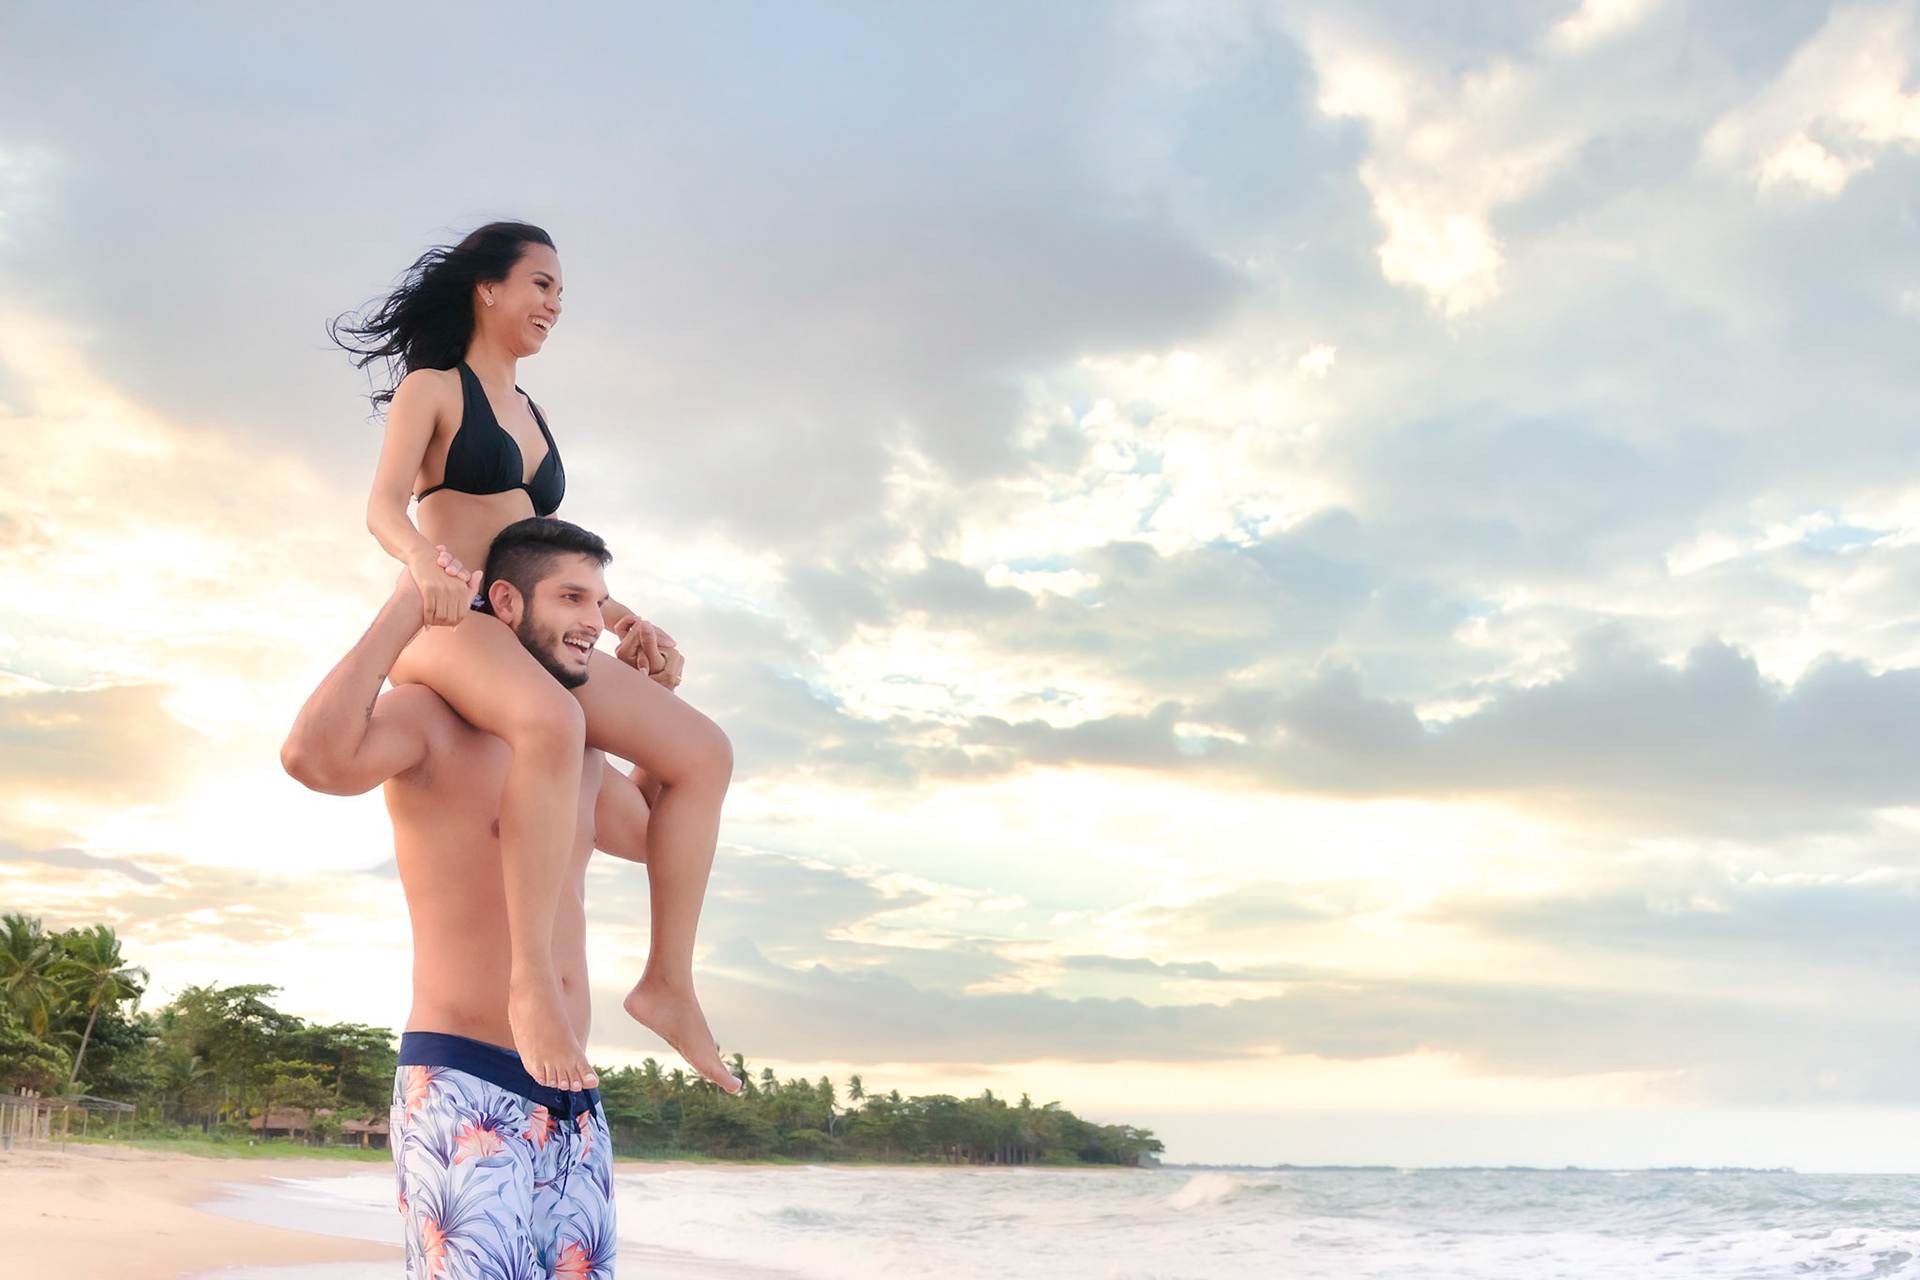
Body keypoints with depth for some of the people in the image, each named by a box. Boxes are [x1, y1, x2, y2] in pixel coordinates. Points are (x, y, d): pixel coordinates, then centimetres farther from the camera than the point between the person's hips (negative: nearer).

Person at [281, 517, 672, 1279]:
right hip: (461, 1093, -7)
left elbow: (653, 835, 35)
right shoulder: (430, 716, -4)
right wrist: (406, 605, -16)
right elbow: (314, 757, -25)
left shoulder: (577, 754, 18)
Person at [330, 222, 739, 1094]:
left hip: (529, 632, 8)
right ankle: (533, 980, -42)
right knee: (552, 723, -41)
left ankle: (668, 980, -8)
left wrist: (609, 610, 15)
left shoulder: (531, 416, 27)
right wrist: (423, 557, -33)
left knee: (703, 752, -8)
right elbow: (383, 507, -10)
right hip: (448, 622, -8)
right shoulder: (432, 387, 6)